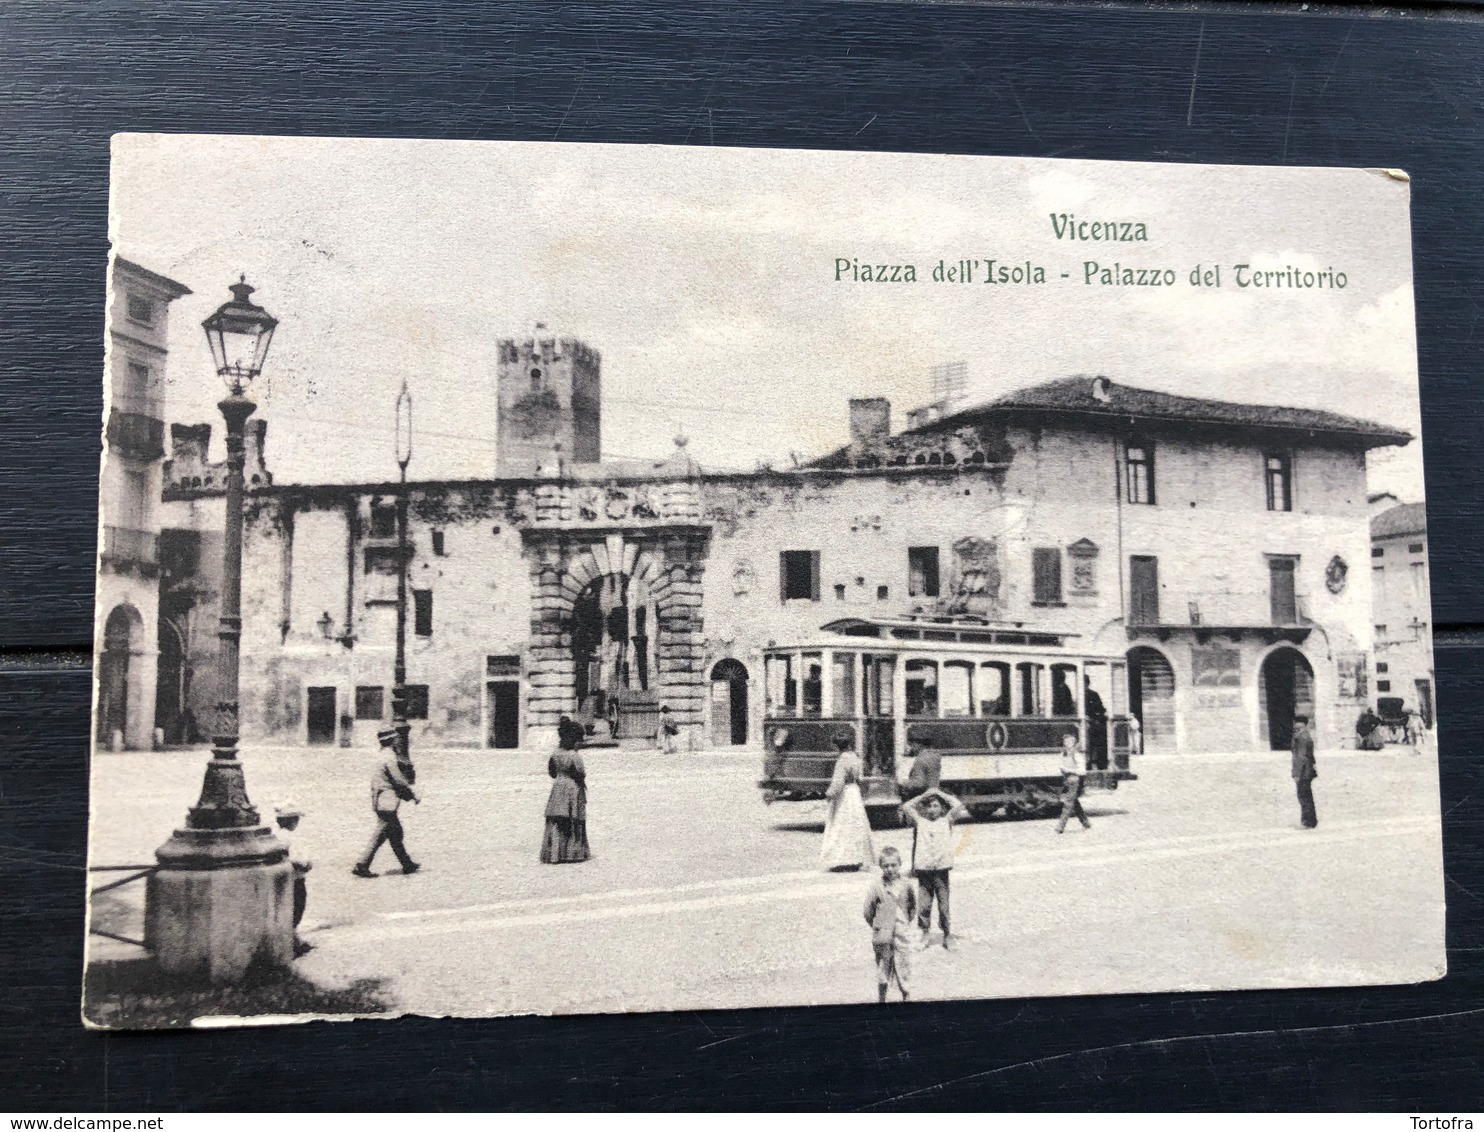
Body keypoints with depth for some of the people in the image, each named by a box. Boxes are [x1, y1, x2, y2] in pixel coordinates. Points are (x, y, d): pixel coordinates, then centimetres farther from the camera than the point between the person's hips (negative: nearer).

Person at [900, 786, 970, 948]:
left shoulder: (946, 821, 7)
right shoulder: (920, 822, 8)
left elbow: (958, 806, -6)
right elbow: (906, 807, -1)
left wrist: (940, 793, 3)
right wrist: (925, 795, 5)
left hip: (941, 868, -1)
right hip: (923, 869, 1)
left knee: (943, 903, 1)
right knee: (923, 903, 3)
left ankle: (946, 935, 13)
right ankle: (925, 933, 16)